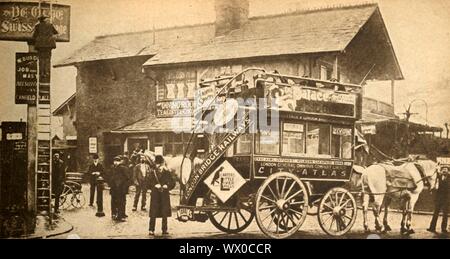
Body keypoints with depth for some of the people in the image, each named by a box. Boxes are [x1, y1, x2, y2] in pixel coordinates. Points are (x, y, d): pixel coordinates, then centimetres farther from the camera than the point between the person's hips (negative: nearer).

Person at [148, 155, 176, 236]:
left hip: (165, 196, 1)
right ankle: (151, 230, 2)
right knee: (153, 214, -3)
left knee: (165, 214, 5)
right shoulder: (153, 173, 4)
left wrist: (167, 186, -12)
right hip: (155, 195, -1)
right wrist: (154, 186, -14)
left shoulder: (167, 173, 5)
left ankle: (164, 230, 14)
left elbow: (173, 183, 5)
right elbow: (149, 183, 3)